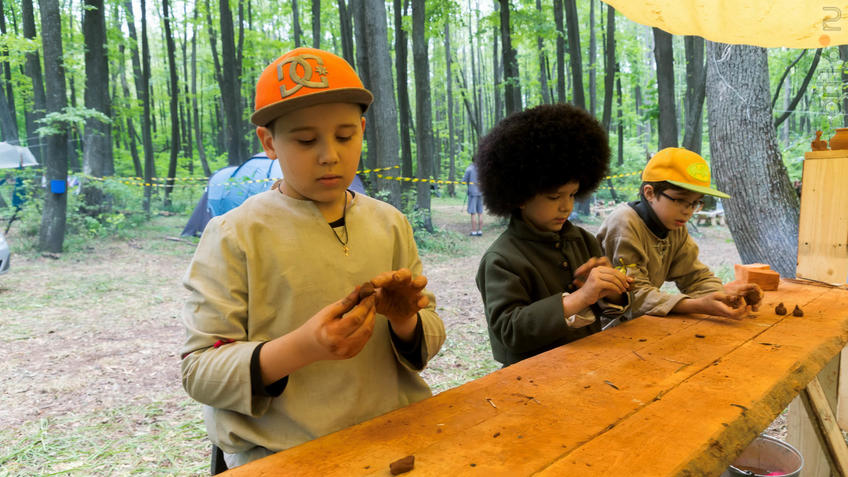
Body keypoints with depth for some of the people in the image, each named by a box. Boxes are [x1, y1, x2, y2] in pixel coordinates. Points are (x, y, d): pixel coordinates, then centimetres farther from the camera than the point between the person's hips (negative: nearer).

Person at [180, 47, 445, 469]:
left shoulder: (390, 225, 7)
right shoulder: (234, 236, -4)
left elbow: (430, 336, 13)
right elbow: (198, 371, -6)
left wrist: (405, 322, -11)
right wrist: (301, 348, -22)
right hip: (279, 451, -3)